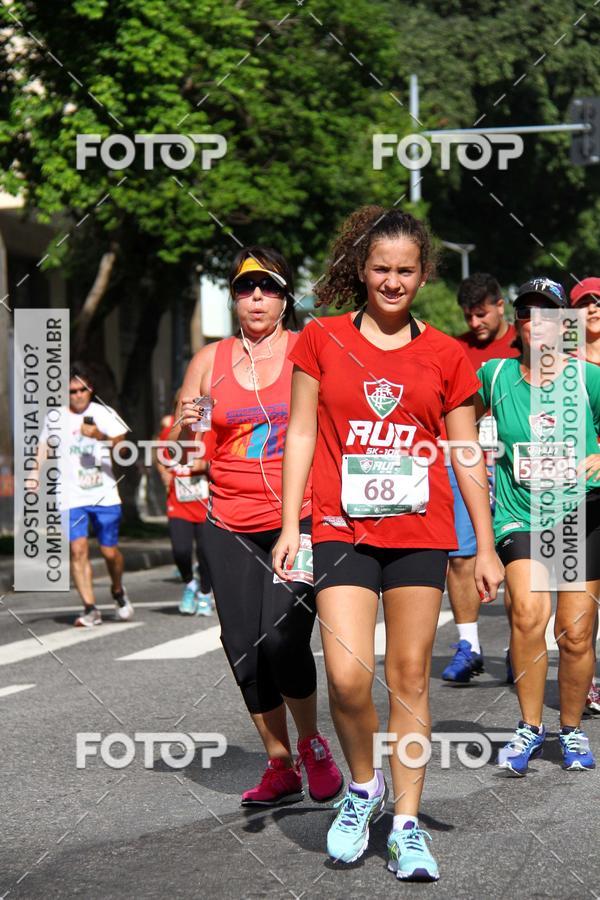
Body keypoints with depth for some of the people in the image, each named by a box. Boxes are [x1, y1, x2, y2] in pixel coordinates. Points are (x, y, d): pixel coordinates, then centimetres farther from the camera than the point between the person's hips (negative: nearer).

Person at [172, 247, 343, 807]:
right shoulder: (210, 361, 9)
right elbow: (179, 448, 14)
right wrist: (186, 428, -8)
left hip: (301, 518, -3)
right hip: (231, 527, 4)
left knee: (282, 638, -18)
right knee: (244, 649, 2)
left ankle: (311, 743, 7)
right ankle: (280, 767, 17)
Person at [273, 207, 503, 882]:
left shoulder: (445, 356, 6)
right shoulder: (321, 340, 5)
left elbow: (467, 457, 9)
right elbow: (301, 434, 6)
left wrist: (485, 545, 7)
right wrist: (290, 526, 0)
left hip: (420, 533, 1)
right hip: (342, 529, -1)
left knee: (410, 677, 2)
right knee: (348, 677, -13)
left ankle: (406, 823, 12)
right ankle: (362, 785, 15)